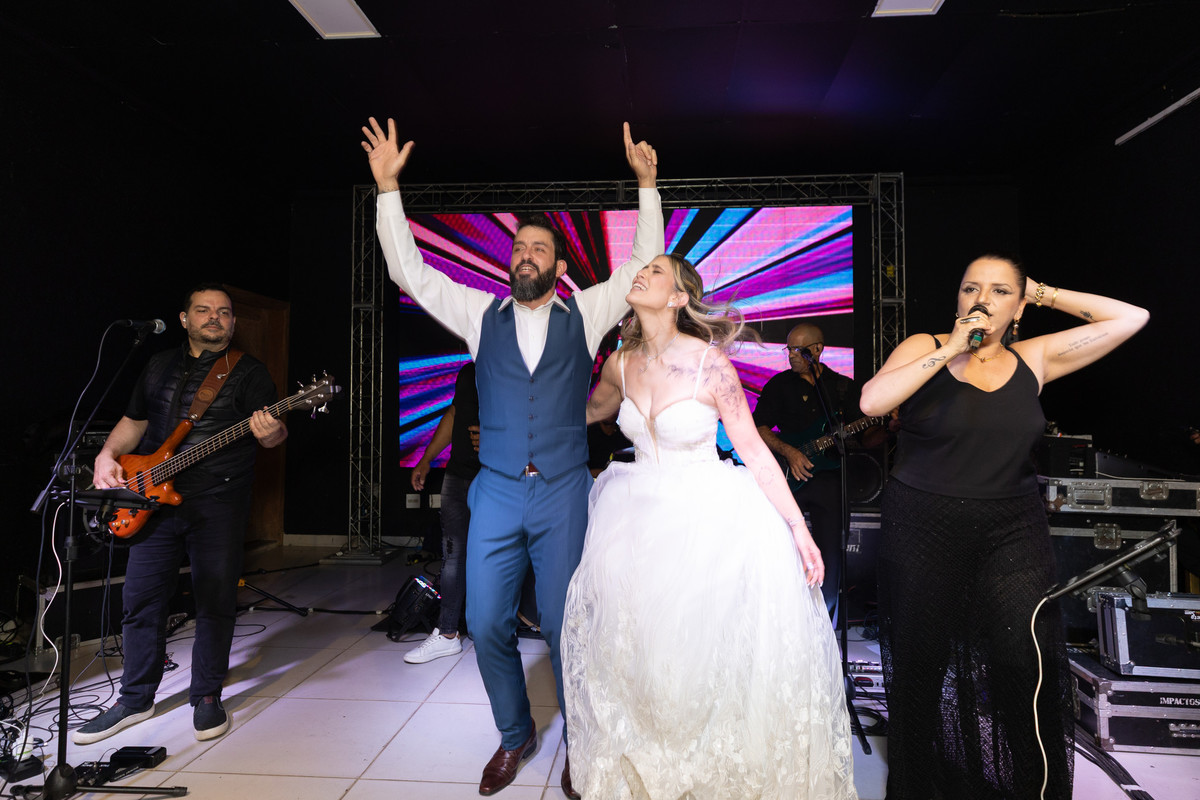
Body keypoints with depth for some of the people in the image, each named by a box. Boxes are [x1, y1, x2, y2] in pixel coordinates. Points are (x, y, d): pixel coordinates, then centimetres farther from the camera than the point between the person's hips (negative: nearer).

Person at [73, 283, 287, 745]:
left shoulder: (249, 372, 0)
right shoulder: (160, 366, 15)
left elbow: (274, 428, -8)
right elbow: (133, 420, 22)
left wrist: (270, 434, -32)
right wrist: (108, 455, 4)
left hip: (218, 504, -4)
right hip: (154, 499, 5)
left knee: (215, 602, 1)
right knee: (141, 599, 9)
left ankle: (206, 697, 18)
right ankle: (135, 700, 25)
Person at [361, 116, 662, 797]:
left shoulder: (583, 315, 7)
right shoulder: (482, 314, 10)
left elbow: (647, 263, 5)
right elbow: (411, 272, 7)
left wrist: (647, 184, -2)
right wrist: (388, 188, 1)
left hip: (563, 493, -2)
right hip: (496, 492, 2)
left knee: (563, 627, 3)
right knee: (487, 624, 6)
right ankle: (515, 736, 30)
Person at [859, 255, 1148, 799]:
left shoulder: (1033, 359, 6)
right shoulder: (924, 349, -2)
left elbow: (1131, 317, 5)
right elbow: (872, 401, -20)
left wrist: (1043, 295, 5)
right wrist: (949, 350, -16)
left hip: (1013, 534, 2)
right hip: (924, 532, -2)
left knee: (1029, 670, -4)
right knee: (920, 666, 8)